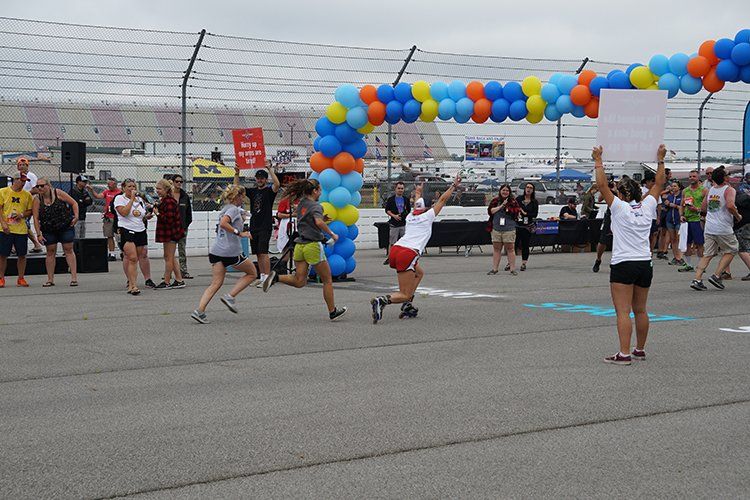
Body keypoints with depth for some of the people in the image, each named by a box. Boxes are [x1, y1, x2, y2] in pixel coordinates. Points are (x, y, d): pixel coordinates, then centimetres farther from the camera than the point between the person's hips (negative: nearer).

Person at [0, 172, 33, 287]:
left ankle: (21, 278, 13)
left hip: (21, 230, 2)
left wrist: (22, 215, -9)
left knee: (22, 255, 3)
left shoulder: (27, 195, 7)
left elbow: (30, 211, 11)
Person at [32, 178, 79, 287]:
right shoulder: (37, 199, -5)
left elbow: (74, 203, -1)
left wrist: (76, 216, -13)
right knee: (50, 252, 4)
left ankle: (74, 277, -1)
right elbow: (36, 218, -6)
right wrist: (39, 234, -11)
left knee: (68, 250, -1)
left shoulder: (58, 193, -8)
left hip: (66, 226, -2)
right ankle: (50, 279, 9)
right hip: (48, 231, 2)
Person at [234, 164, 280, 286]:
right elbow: (237, 187, 12)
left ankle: (267, 277, -12)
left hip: (265, 227, -6)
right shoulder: (252, 191, 15)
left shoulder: (269, 191, -1)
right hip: (254, 226, 6)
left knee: (263, 252, -12)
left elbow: (277, 184, -23)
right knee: (258, 253, 8)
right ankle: (262, 277, 14)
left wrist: (270, 169, -24)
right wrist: (236, 174, -1)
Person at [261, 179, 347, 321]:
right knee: (327, 280, 8)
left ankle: (276, 277, -18)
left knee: (299, 281, 4)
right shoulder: (315, 206, -10)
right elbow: (319, 222, -30)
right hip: (313, 245, -7)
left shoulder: (301, 205, 14)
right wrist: (332, 234, -18)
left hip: (299, 245, 7)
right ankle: (333, 312, 14)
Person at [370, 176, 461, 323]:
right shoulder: (427, 216, 8)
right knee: (405, 295, -3)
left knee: (419, 273, 32)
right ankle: (382, 300, -31)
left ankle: (408, 306, 19)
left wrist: (418, 191, 65)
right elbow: (443, 199, 14)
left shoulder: (411, 216, 22)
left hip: (395, 250, 8)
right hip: (408, 254, -8)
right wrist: (454, 185, 26)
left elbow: (417, 203, 45)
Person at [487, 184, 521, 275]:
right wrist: (501, 206, -9)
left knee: (510, 248, 0)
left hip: (509, 229, -3)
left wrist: (507, 209, -13)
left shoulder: (513, 202, 2)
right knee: (496, 248, 8)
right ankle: (495, 268, 15)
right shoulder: (495, 201, 8)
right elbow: (490, 211, -3)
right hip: (496, 229, 3)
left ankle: (512, 269, 5)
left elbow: (516, 212, -6)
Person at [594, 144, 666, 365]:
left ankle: (624, 354, -14)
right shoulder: (647, 206, 7)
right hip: (645, 264, 6)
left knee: (623, 312, -8)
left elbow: (602, 185, -8)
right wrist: (660, 160, 25)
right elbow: (659, 183, 19)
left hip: (623, 264, -6)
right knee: (640, 310, 16)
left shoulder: (619, 207, -6)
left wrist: (598, 160, 0)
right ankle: (640, 350, 25)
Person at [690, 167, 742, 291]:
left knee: (707, 254, 9)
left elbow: (703, 208, 18)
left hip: (709, 228, 6)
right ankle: (716, 276, 3)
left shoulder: (710, 190, 11)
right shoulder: (729, 190, -8)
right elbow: (730, 206, -24)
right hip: (723, 228, -6)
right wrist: (737, 216, -7)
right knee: (731, 251, 13)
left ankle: (697, 279, -3)